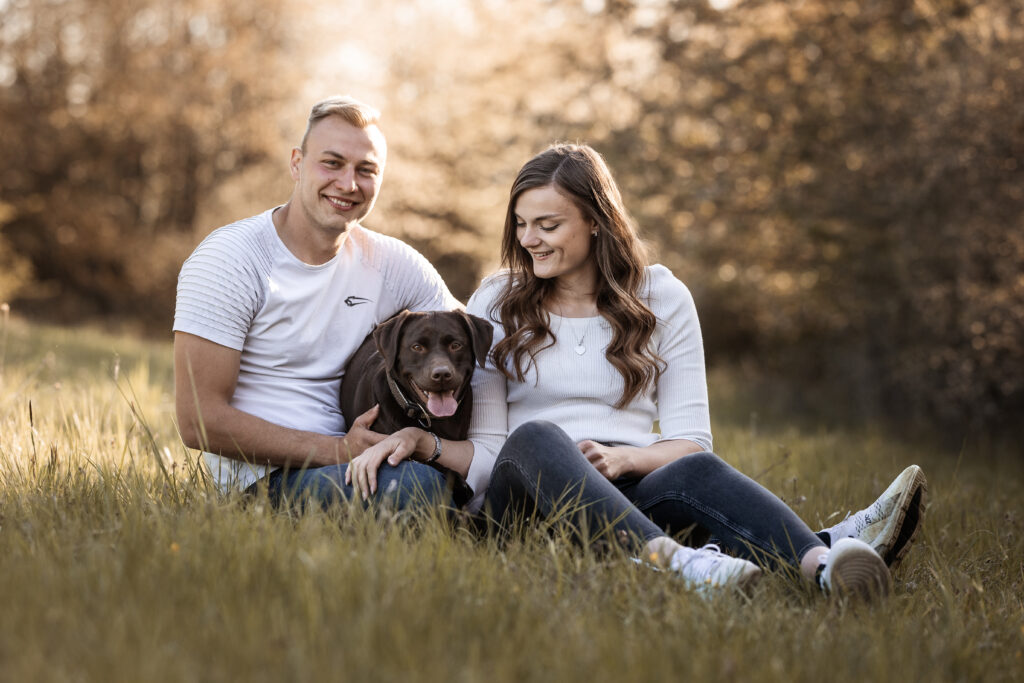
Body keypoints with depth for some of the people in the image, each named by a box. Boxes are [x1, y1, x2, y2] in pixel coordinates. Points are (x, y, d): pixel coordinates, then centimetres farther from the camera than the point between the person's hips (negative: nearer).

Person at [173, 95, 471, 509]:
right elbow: (199, 421, -14)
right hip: (264, 482, -5)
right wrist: (338, 451, -20)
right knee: (415, 483, -30)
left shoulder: (393, 263, 5)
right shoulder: (228, 259, -9)